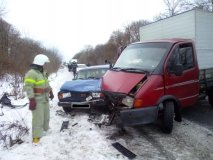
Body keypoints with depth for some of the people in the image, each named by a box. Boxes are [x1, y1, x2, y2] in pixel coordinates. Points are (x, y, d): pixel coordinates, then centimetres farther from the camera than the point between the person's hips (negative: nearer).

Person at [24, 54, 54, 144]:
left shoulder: (42, 72, 10)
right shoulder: (31, 73, -20)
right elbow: (28, 87, -25)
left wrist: (51, 92, 27)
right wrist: (31, 100, -28)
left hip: (45, 99, 9)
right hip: (37, 100, -9)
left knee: (46, 116, 19)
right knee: (38, 118, -7)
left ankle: (45, 130, 36)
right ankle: (36, 137, 1)